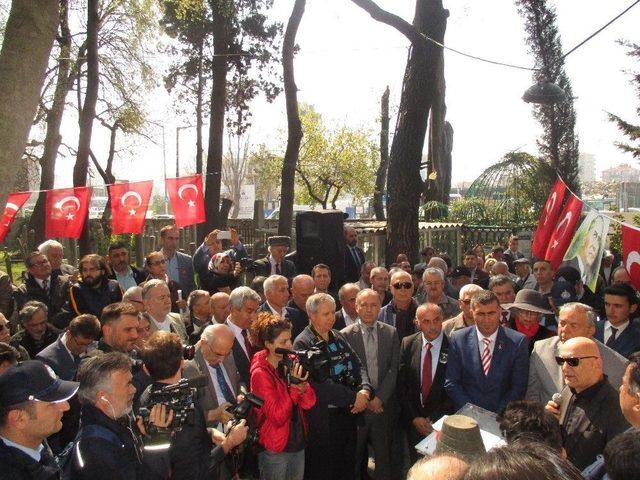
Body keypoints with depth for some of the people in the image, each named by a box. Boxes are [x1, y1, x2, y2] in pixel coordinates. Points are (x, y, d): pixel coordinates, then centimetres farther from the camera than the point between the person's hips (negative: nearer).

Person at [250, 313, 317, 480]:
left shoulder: (290, 363, -2)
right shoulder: (260, 373, -20)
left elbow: (309, 403, -4)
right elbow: (278, 417, -22)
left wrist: (302, 383, -21)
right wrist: (294, 386, -27)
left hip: (298, 442, 6)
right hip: (275, 449, -6)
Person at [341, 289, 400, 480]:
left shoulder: (391, 333, 4)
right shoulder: (346, 335, -3)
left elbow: (394, 369, 0)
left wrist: (380, 398, -8)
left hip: (383, 404, 1)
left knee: (383, 454, 7)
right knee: (356, 455, 9)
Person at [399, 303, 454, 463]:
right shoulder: (408, 344, -5)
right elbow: (401, 384, -2)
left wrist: (435, 419, -11)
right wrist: (414, 417, -8)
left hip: (442, 421, -2)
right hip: (412, 420, 2)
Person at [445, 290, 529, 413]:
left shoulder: (517, 341, -1)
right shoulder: (458, 339, 0)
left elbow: (519, 386, 0)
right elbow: (451, 383, 2)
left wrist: (498, 414, -9)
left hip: (502, 417, 0)